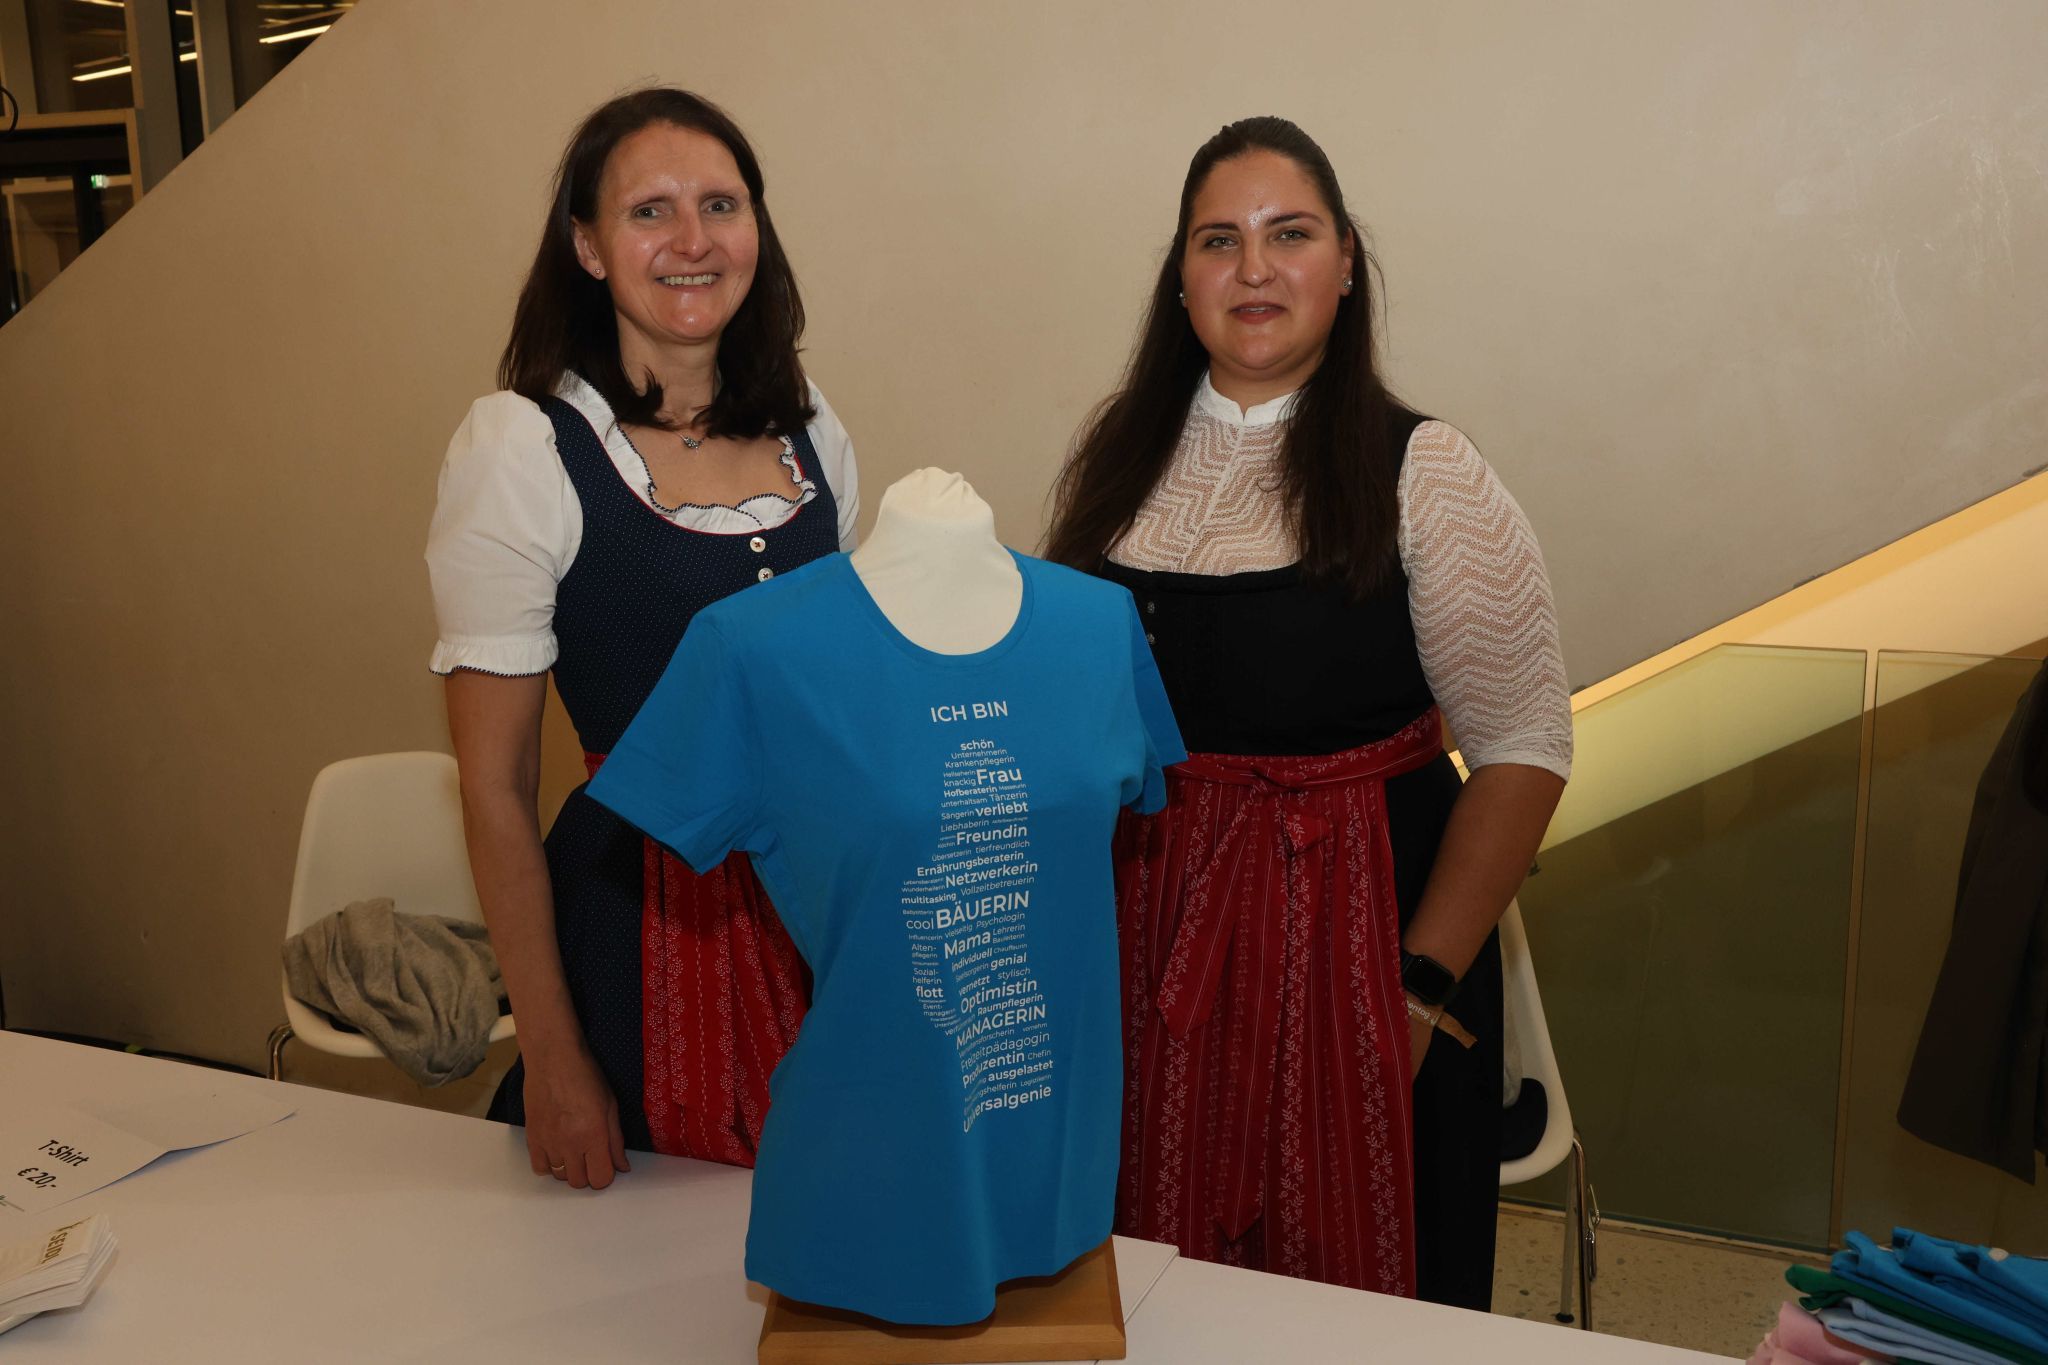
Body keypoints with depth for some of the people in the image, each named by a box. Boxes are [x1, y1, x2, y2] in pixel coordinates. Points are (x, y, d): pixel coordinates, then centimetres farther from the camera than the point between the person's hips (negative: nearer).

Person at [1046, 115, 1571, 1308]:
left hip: (1350, 927, -3)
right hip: (1145, 940, 4)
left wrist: (1425, 983, -13)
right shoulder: (1120, 457, 4)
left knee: (1358, 1290, 11)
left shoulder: (1422, 474, -8)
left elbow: (1524, 747, -9)